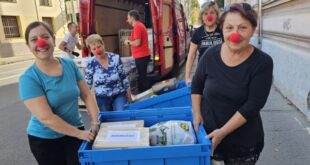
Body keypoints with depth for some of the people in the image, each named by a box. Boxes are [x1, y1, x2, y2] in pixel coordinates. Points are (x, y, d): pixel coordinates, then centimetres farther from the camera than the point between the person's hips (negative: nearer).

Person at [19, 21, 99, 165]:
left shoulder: (70, 65, -6)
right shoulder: (29, 78, -18)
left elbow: (87, 95, -2)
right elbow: (46, 118, -23)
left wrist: (96, 122, -12)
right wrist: (79, 133, -19)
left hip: (75, 130, 3)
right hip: (45, 139, -3)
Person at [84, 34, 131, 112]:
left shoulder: (115, 58, -9)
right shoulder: (91, 64, -8)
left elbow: (123, 77, -1)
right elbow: (87, 85, -1)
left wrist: (128, 94, 4)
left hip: (119, 95, -1)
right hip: (102, 98, 1)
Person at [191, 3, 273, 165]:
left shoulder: (262, 62, -15)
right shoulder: (211, 55, -9)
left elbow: (253, 105, -18)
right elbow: (197, 85, 6)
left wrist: (223, 132, -19)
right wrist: (196, 114, 0)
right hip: (207, 132, 2)